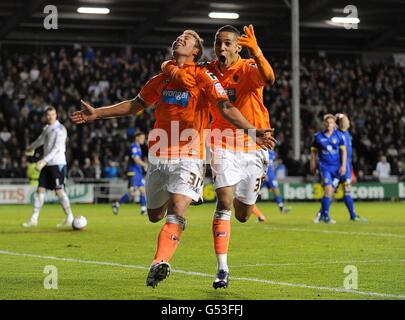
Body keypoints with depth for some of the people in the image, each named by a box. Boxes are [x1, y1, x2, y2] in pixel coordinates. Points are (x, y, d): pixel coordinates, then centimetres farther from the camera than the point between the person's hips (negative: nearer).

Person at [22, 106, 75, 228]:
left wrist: (44, 160, -25)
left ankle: (70, 219, -6)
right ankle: (34, 219, 9)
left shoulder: (60, 129, -9)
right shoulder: (47, 128, 15)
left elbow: (57, 148, -18)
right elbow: (41, 139, 37)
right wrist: (32, 147, 56)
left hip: (57, 163, -8)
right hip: (47, 164, 8)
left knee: (59, 190, -11)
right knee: (40, 189, 5)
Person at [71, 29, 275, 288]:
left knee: (177, 209, -24)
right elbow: (134, 106, 25)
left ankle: (160, 263, -29)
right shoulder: (162, 79, 13)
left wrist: (252, 131, -30)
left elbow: (226, 107, -14)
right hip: (158, 157, 5)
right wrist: (97, 113, 24)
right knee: (155, 215, 15)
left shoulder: (203, 77, -3)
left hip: (188, 156, -5)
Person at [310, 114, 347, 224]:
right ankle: (326, 215, -10)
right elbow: (313, 152, 10)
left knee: (330, 191, 5)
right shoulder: (318, 136, 1)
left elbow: (343, 151, 5)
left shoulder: (339, 136, 2)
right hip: (324, 166, -2)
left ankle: (321, 213, 21)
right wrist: (312, 165, 9)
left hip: (336, 167, 2)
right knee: (328, 188, -17)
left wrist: (343, 166, -3)